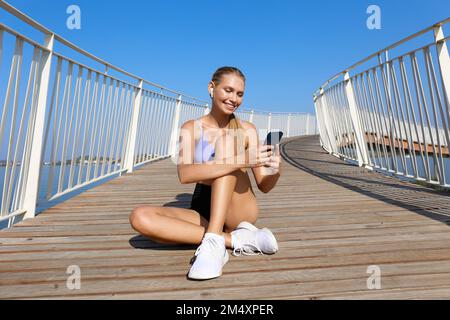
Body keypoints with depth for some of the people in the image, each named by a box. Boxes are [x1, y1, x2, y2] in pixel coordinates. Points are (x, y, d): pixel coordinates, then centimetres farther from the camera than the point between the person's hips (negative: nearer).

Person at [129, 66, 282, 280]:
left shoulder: (247, 130, 1)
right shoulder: (191, 128, -1)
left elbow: (264, 186, -1)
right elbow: (184, 174, -22)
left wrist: (274, 171, -25)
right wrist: (241, 161, -34)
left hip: (238, 211, 0)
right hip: (204, 213, 1)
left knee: (226, 140, -22)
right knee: (140, 217, -25)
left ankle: (214, 242, -31)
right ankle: (236, 240, -23)